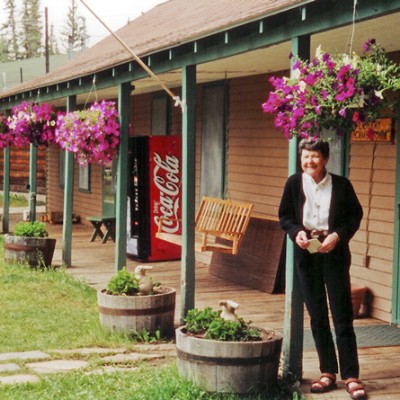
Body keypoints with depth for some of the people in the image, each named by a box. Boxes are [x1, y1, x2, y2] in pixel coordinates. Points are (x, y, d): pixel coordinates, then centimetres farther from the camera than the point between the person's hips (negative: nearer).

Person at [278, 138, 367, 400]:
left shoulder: (341, 185, -4)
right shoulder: (294, 183, 1)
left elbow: (355, 215, 1)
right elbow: (285, 216, 7)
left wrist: (338, 234, -14)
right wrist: (296, 232, -13)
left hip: (334, 253, -2)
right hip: (306, 253, 3)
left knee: (343, 316, -3)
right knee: (317, 317, 8)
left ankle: (351, 376, 1)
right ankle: (328, 373, 17)